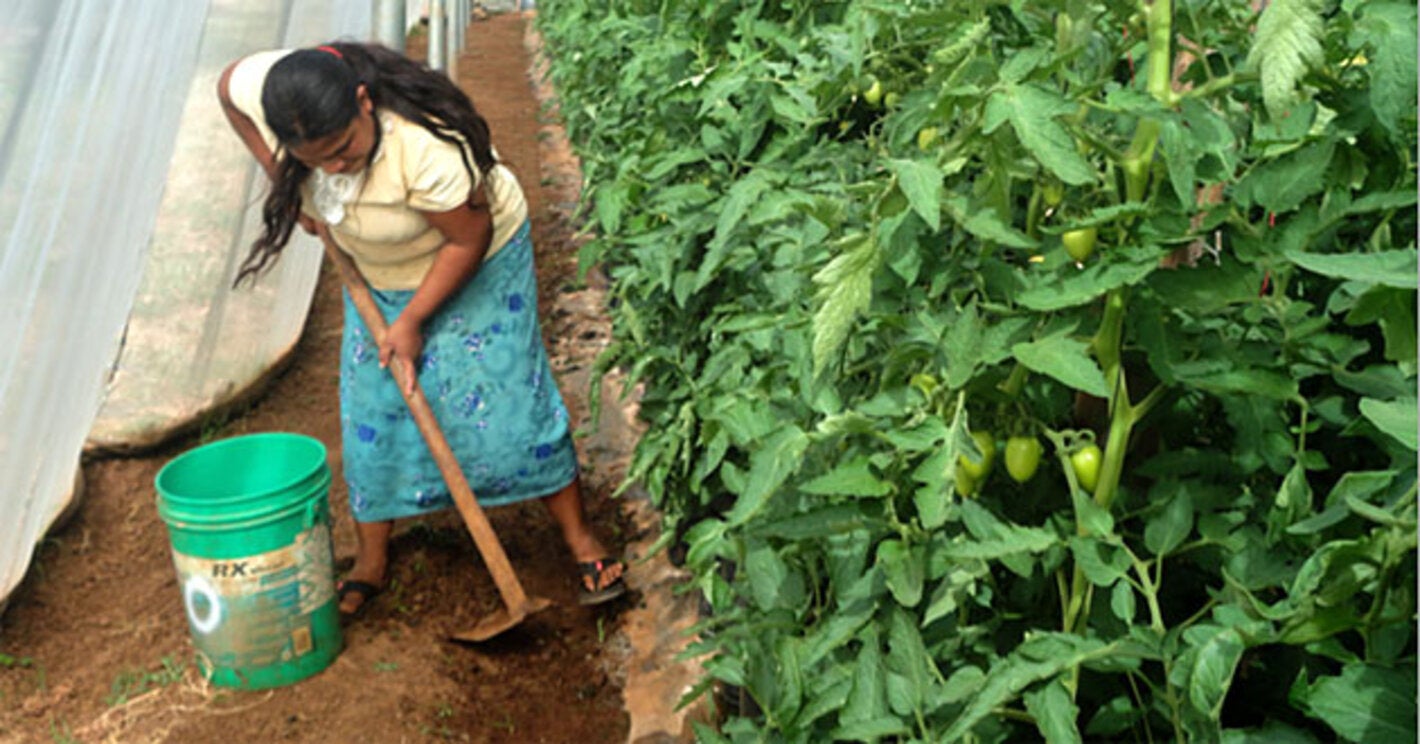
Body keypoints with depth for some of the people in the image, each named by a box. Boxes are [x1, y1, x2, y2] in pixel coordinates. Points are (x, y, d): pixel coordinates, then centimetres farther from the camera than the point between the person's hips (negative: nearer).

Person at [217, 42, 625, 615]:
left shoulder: (425, 147, -42)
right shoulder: (270, 91, -26)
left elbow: (470, 239, -27)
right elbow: (229, 85, -1)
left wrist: (412, 320, -19)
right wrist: (284, 181, -8)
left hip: (477, 264, -5)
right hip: (377, 276, 5)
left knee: (504, 396, -4)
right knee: (371, 407, 5)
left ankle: (580, 539, 11)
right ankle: (371, 561, 18)